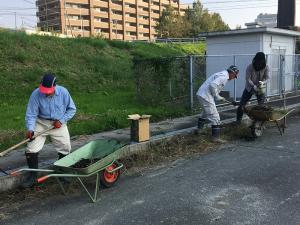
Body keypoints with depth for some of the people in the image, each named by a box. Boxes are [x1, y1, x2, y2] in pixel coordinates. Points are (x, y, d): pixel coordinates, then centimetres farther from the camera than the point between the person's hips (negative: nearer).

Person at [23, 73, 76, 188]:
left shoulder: (63, 92, -18)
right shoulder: (36, 94, -21)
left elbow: (72, 109, -5)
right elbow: (31, 114, -15)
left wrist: (61, 120, -16)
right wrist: (30, 129, -30)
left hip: (58, 124, 1)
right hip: (41, 123, -1)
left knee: (65, 150, 6)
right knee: (31, 149, -8)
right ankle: (33, 175, 11)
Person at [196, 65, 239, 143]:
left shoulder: (222, 75, 18)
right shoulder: (224, 77, -14)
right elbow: (212, 85, -27)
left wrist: (220, 97, 13)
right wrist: (217, 97, -14)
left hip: (201, 94, 11)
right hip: (206, 96, -11)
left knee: (206, 113, 30)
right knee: (215, 117, -6)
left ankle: (199, 129, 44)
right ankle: (216, 137, -1)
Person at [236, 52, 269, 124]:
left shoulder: (266, 67, -13)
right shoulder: (250, 67, -21)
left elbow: (266, 77, -10)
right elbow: (248, 79, -22)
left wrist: (263, 82, -33)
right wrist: (254, 86, -37)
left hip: (260, 88, 1)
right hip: (249, 88, -1)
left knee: (262, 104, -2)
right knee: (242, 104, -1)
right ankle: (239, 119, 14)